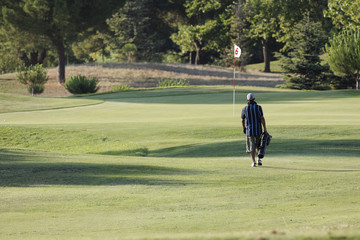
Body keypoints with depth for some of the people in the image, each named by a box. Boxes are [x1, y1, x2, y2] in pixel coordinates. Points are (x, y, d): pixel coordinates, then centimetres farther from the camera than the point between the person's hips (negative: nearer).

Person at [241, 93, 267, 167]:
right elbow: (262, 118, -11)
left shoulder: (244, 109, -1)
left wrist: (244, 128, 27)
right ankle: (259, 159, 6)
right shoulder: (258, 107, -5)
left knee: (251, 147, 6)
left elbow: (242, 120, 9)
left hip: (249, 130, 0)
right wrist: (265, 129, -9)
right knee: (258, 145, 19)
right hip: (258, 130, 0)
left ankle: (254, 162, -1)